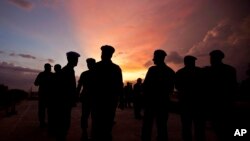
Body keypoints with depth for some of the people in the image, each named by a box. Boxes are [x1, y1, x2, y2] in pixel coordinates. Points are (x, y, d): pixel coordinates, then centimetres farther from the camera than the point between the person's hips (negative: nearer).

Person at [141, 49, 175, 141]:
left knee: (147, 125, 5)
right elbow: (171, 89, 12)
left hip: (152, 101, -5)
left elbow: (145, 85, -12)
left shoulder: (152, 69, -12)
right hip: (164, 101, 5)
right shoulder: (171, 71, 7)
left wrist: (147, 96, 4)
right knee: (162, 126, 10)